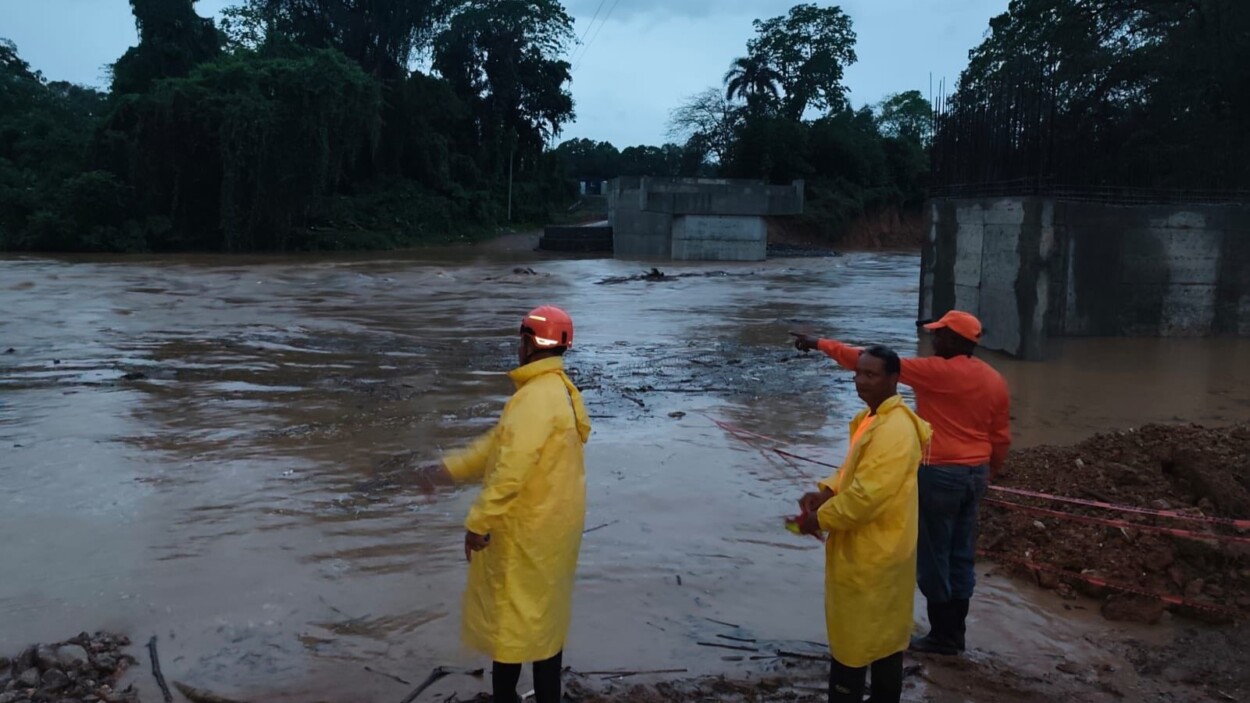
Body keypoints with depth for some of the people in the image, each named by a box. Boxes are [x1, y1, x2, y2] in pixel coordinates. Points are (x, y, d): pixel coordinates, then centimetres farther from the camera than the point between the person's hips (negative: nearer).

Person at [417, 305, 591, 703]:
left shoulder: (537, 397, -23)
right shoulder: (556, 390, 10)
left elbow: (512, 466, -28)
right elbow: (499, 444, 14)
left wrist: (479, 521, -21)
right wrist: (447, 470, 13)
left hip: (526, 529, -10)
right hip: (547, 524, 10)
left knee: (510, 615, 4)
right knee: (543, 614, 19)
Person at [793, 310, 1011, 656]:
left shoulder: (936, 371, -17)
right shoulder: (994, 379, 5)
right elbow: (1001, 437, 11)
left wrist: (821, 344, -8)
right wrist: (989, 472, 26)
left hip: (940, 474, -8)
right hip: (975, 474, 8)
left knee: (933, 556, 5)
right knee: (961, 556, 15)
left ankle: (942, 635, 14)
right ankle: (955, 631, 24)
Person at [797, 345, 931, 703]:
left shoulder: (895, 429, -25)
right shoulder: (874, 418, 9)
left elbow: (869, 492, -29)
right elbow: (854, 471, 18)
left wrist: (821, 517, -17)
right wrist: (824, 492, 1)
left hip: (873, 551, -10)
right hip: (866, 547, 10)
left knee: (857, 635, 2)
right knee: (881, 632, 21)